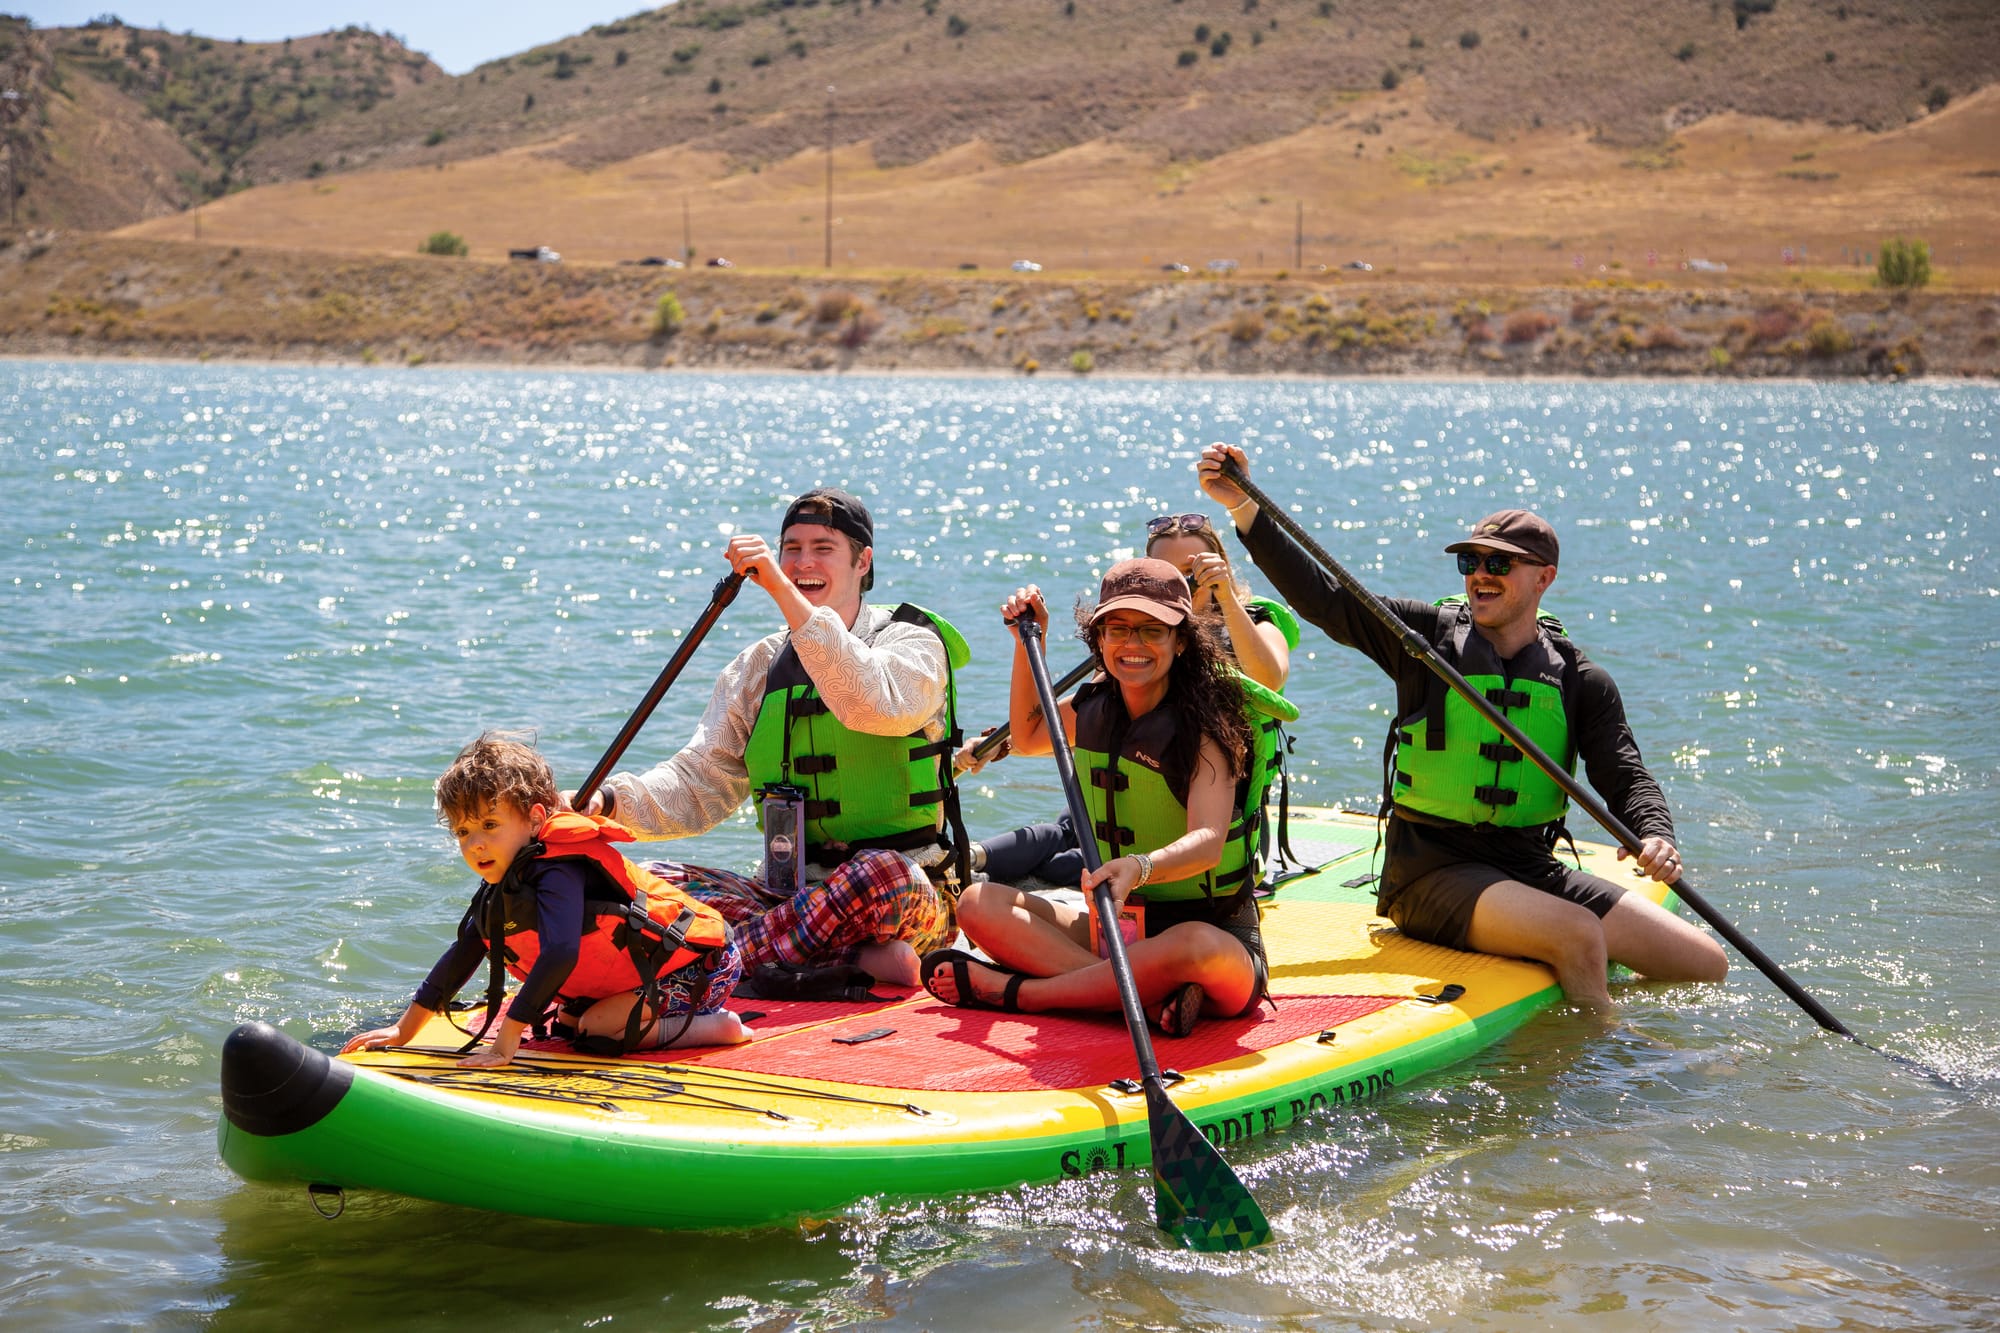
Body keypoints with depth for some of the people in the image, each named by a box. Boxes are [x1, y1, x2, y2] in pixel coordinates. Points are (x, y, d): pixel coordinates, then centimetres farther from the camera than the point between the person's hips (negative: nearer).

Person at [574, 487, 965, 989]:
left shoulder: (913, 643, -3)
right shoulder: (758, 667, 13)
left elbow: (873, 706, -27)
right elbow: (698, 783, 7)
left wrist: (783, 592, -30)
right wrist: (611, 801, -13)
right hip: (789, 890, 5)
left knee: (884, 873, -39)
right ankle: (855, 958, -24)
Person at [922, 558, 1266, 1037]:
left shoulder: (1204, 726, -13)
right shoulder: (1094, 709, 6)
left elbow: (1207, 841, -29)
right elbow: (1028, 736, 29)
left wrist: (1139, 868, -49)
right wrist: (1028, 639, 17)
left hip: (1216, 931, -6)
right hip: (1115, 926, 6)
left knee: (1194, 946, -41)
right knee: (979, 904, -13)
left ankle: (1014, 992, -25)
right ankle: (1148, 994, -29)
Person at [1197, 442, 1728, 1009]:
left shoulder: (1582, 681, 5)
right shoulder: (1428, 636, -1)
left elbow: (1627, 779, 0)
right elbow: (1320, 597, -6)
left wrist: (1656, 836, -22)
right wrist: (1243, 506, -15)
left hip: (1531, 869, 4)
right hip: (1431, 871, -4)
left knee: (1705, 963, -3)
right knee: (1578, 936, -29)